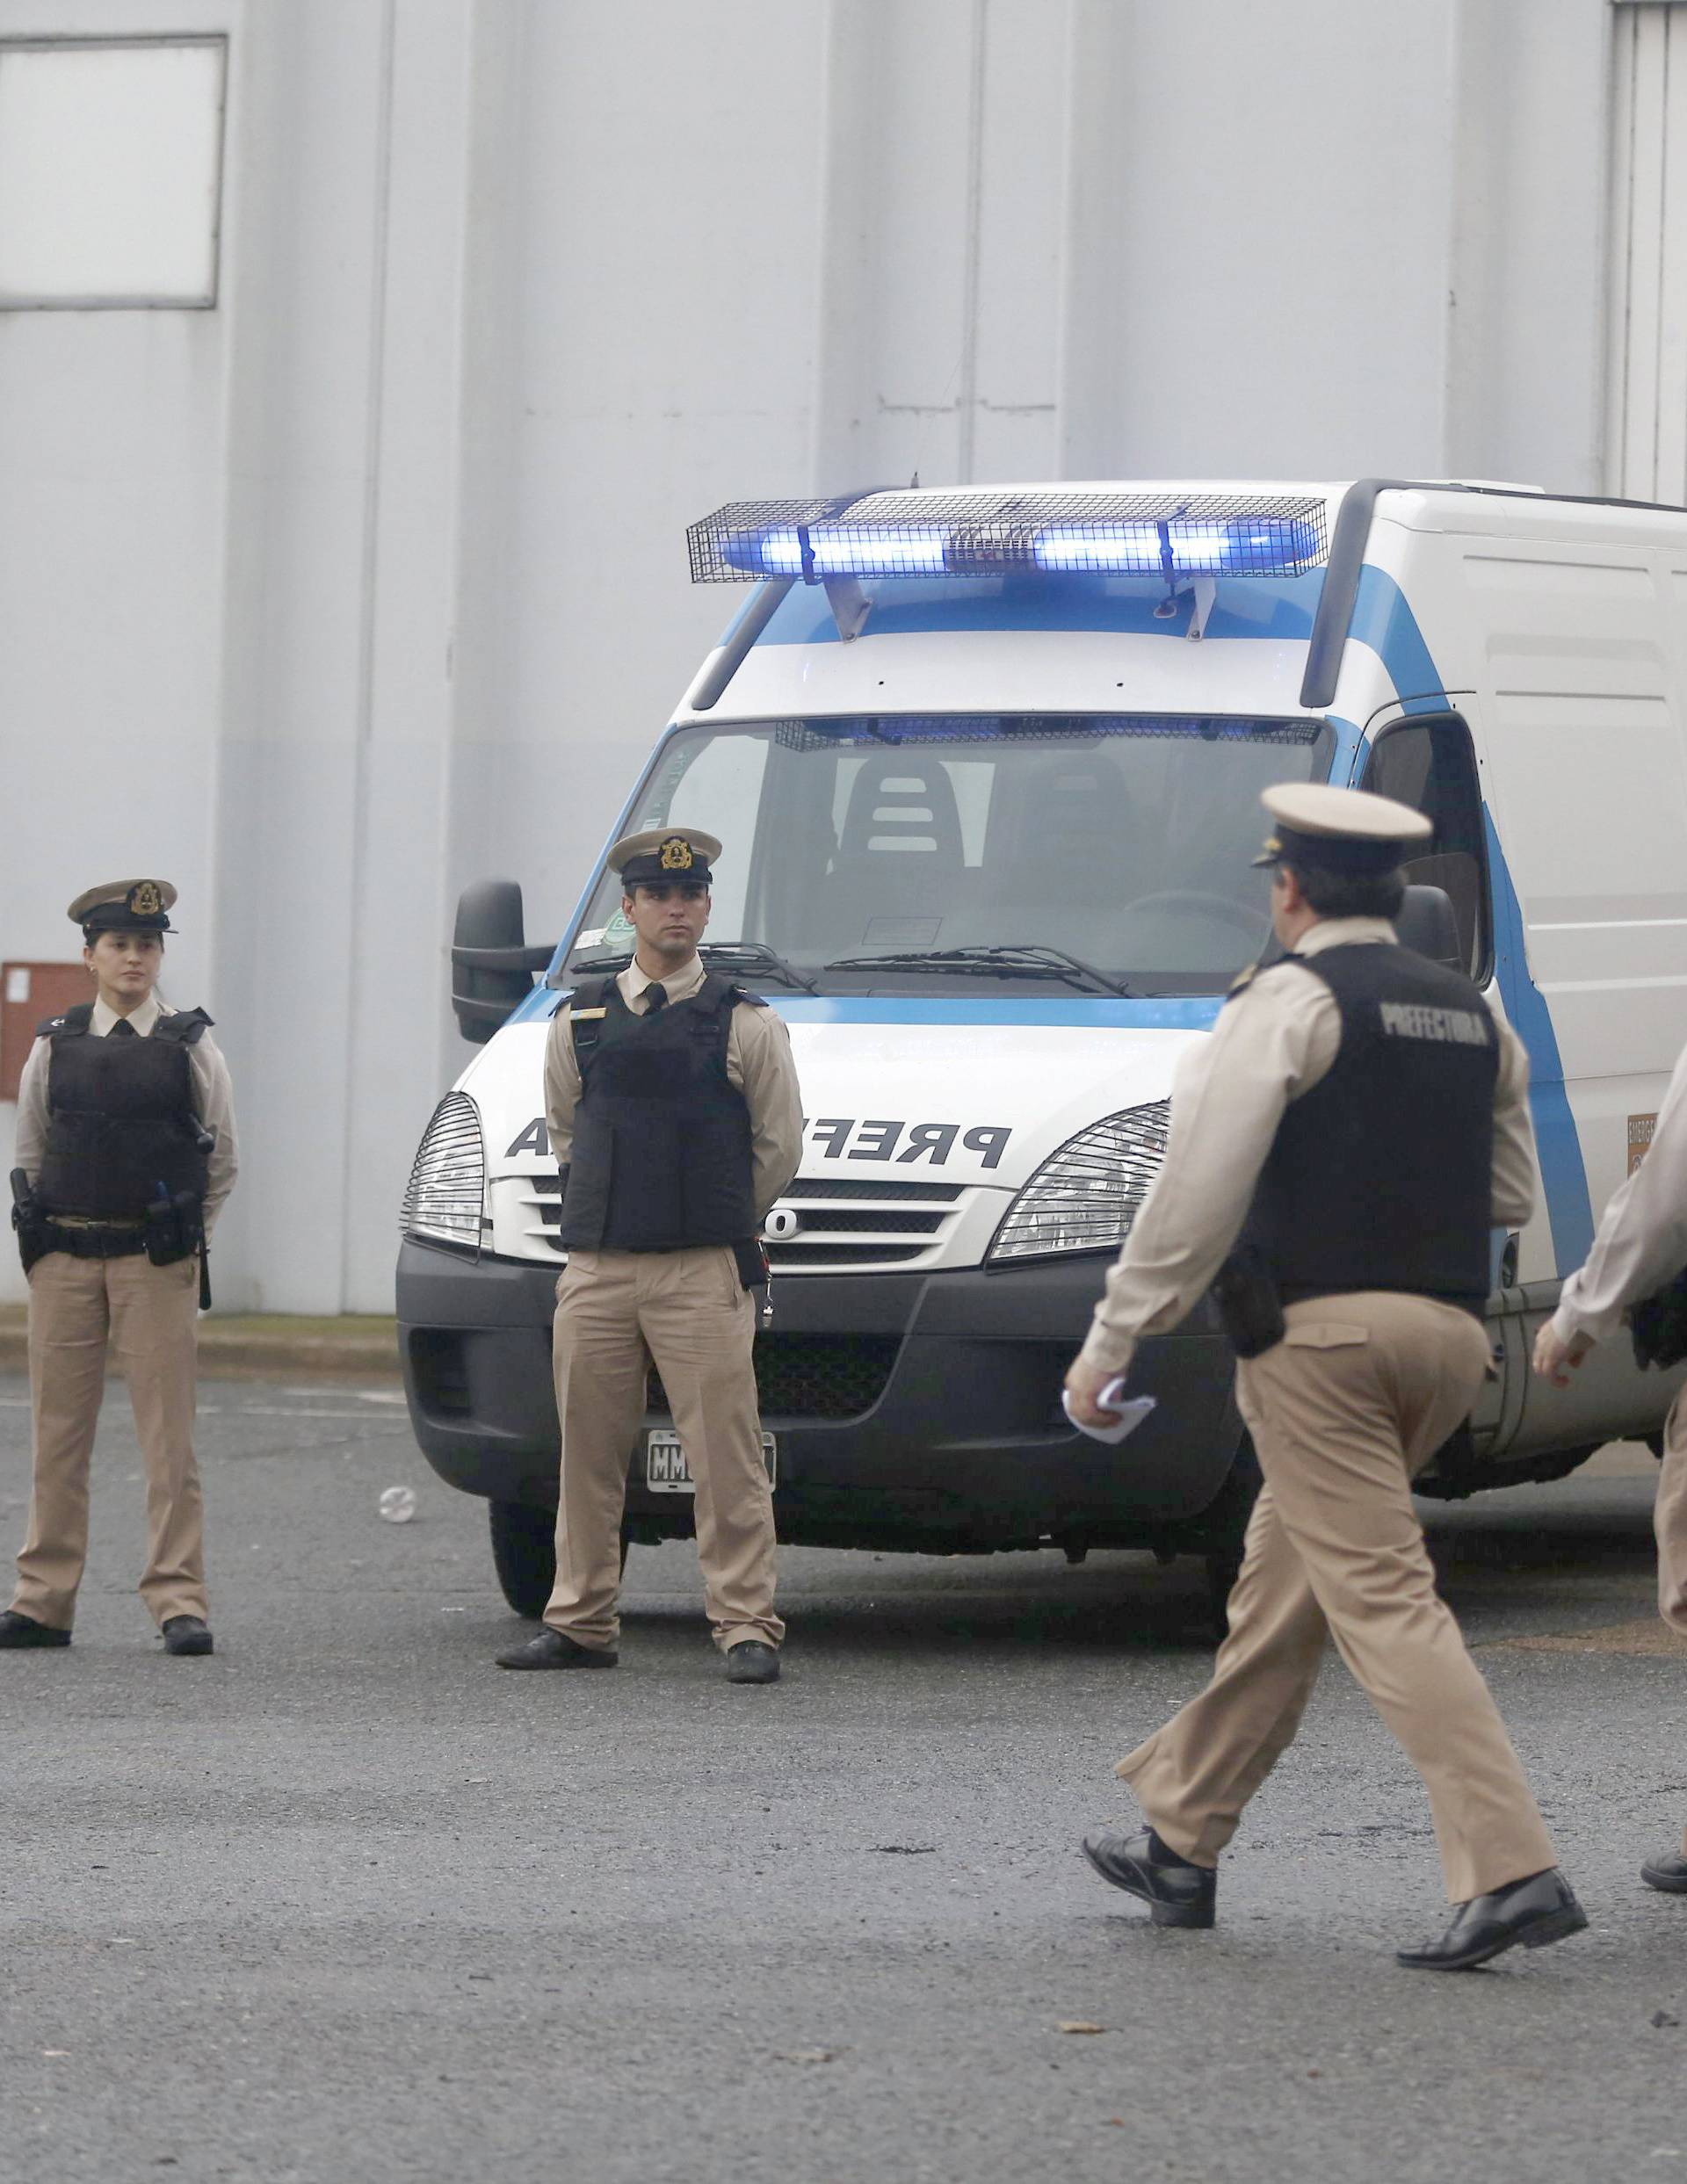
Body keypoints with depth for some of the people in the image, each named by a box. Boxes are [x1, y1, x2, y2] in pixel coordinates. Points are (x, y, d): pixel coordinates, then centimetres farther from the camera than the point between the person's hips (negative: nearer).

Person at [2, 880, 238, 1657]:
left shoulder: (190, 1046, 2)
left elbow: (222, 1161, 8)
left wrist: (183, 1242, 6)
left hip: (157, 1265, -2)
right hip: (64, 1262, 2)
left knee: (168, 1434, -4)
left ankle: (178, 1600, -3)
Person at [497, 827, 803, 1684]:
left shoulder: (747, 1025, 2)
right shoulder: (580, 1021, 10)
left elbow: (778, 1146, 8)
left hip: (703, 1275, -3)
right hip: (595, 1268, 3)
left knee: (725, 1456, -6)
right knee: (587, 1453, 6)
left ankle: (745, 1624, -4)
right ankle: (580, 1621, 14)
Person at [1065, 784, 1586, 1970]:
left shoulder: (1289, 1002, -8)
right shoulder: (1472, 1014, 14)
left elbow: (1200, 1190, -13)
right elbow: (1513, 1192, 19)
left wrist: (1111, 1339, -9)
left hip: (1320, 1327, -7)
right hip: (1446, 1329, 8)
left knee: (1382, 1595, -10)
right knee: (1282, 1589, 18)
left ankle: (1511, 1866, -20)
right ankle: (1180, 1844, 28)